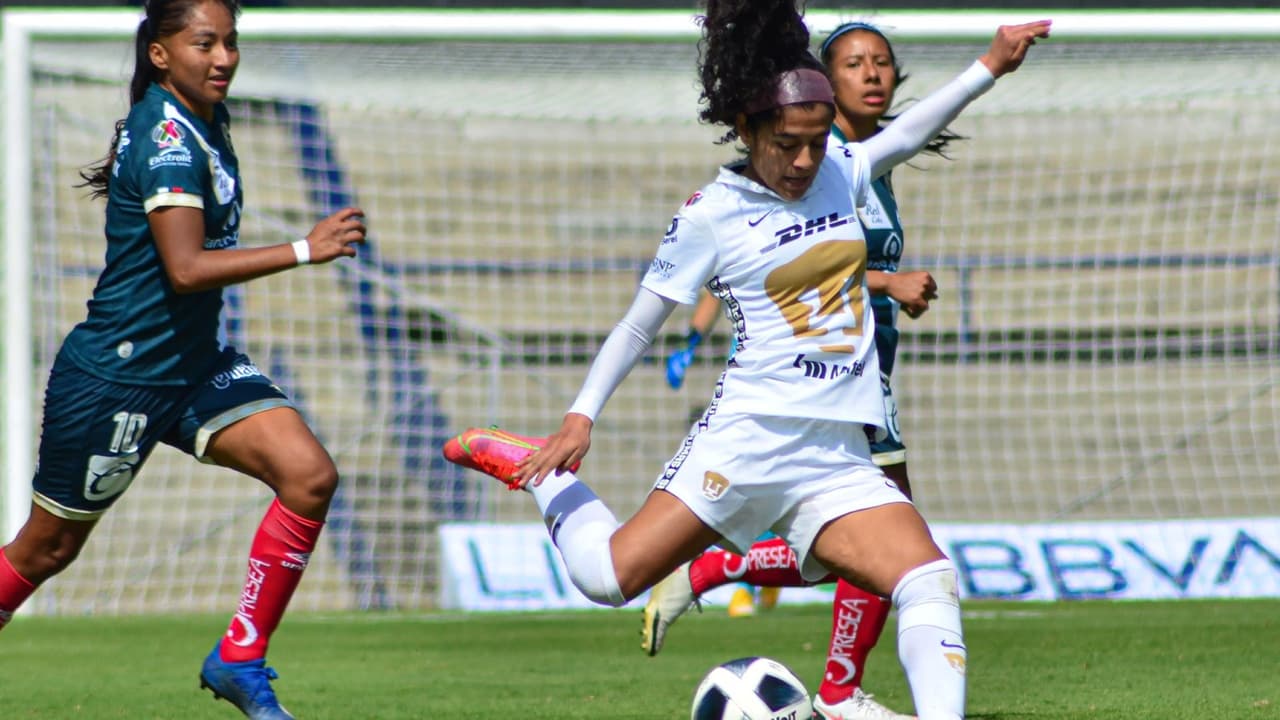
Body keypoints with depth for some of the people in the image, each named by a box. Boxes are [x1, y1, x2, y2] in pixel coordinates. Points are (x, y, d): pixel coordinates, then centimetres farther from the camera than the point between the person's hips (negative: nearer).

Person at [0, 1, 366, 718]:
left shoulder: (208, 121, 6)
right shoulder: (165, 137, -22)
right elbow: (186, 268, -33)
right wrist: (306, 250, -36)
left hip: (198, 364, 8)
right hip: (116, 378, -8)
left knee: (311, 475, -12)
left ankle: (240, 659, -5)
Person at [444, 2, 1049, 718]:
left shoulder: (840, 175, 12)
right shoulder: (711, 215, -2)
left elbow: (903, 135, 32)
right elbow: (639, 324, 3)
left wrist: (990, 67, 31)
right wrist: (581, 418, -5)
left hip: (839, 460, 4)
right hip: (750, 436, -4)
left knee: (930, 581, -18)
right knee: (609, 576, -12)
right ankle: (524, 463, 15)